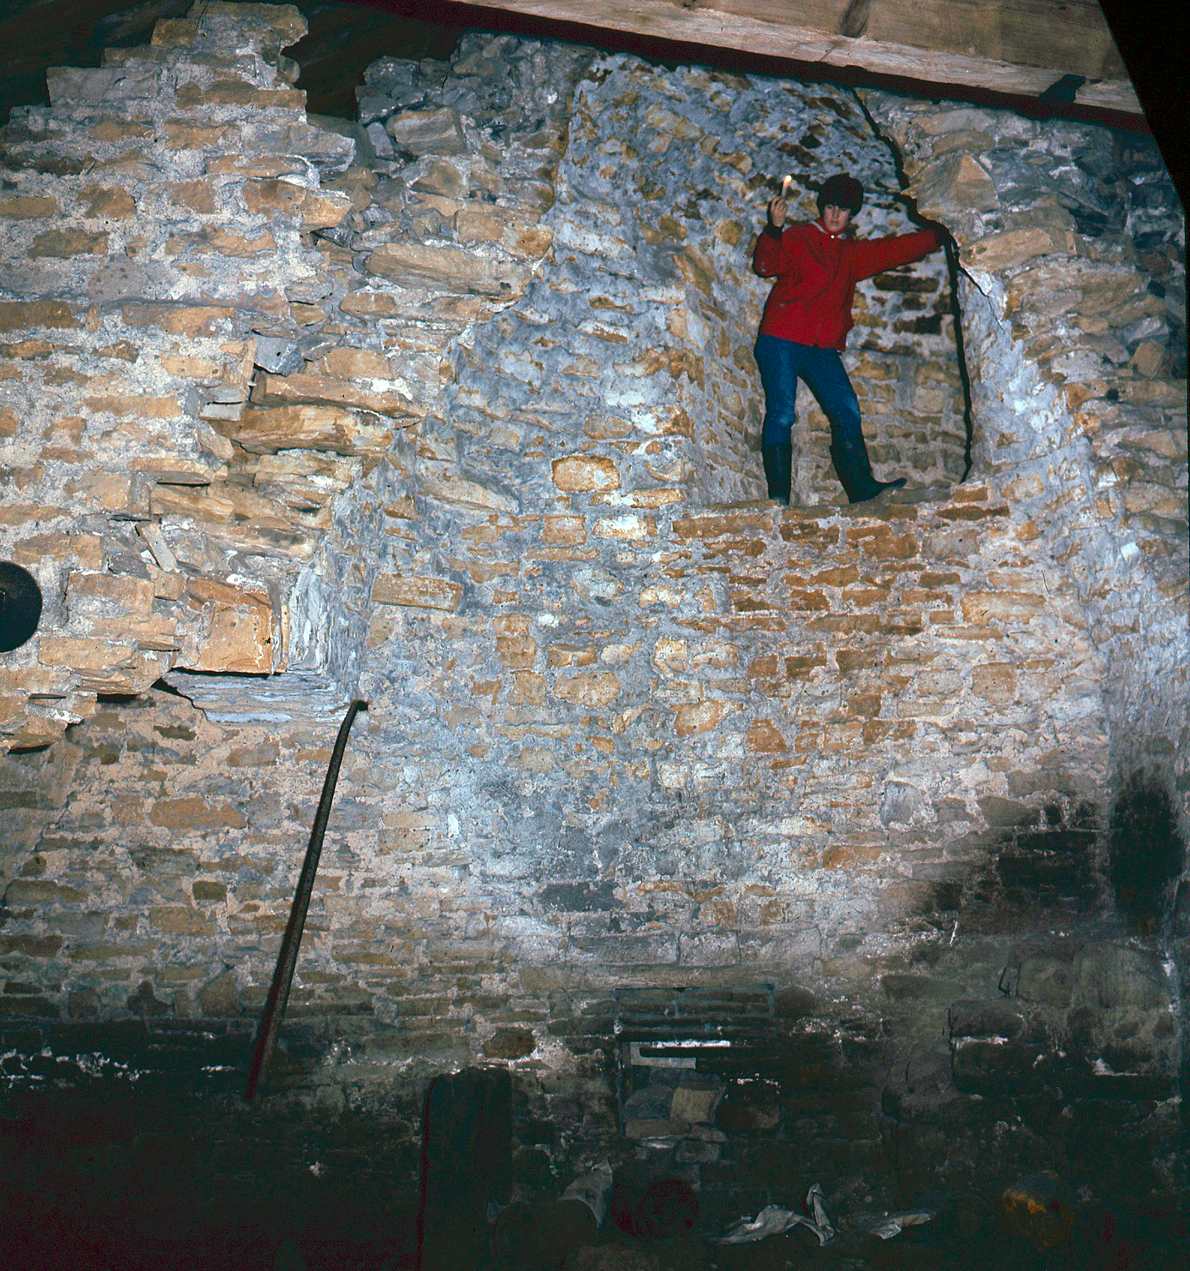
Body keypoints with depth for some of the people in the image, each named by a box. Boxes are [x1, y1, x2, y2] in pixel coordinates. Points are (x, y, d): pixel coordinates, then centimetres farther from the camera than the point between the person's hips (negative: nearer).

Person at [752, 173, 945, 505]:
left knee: (847, 412, -4)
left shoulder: (854, 253, 24)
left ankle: (862, 488, -3)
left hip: (823, 349, 5)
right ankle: (778, 496, -13)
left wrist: (940, 234, 26)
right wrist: (774, 229, -21)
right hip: (781, 341, -5)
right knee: (781, 414, -13)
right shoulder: (797, 238, 9)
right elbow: (766, 265, -6)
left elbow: (897, 249, 28)